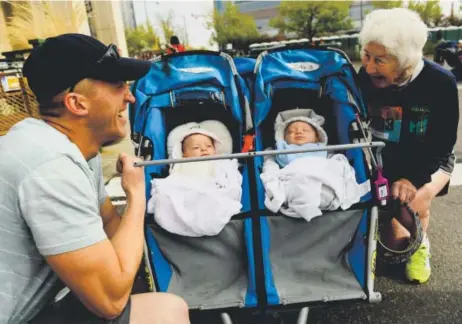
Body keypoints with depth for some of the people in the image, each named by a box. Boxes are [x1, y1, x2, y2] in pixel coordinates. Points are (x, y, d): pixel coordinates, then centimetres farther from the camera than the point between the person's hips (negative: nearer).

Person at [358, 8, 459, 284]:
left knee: (410, 203, -27)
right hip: (382, 158, 1)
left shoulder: (441, 83, -22)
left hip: (428, 160, -1)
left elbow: (442, 144, -15)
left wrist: (412, 179, -29)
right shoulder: (365, 77, -17)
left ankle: (418, 243, 9)